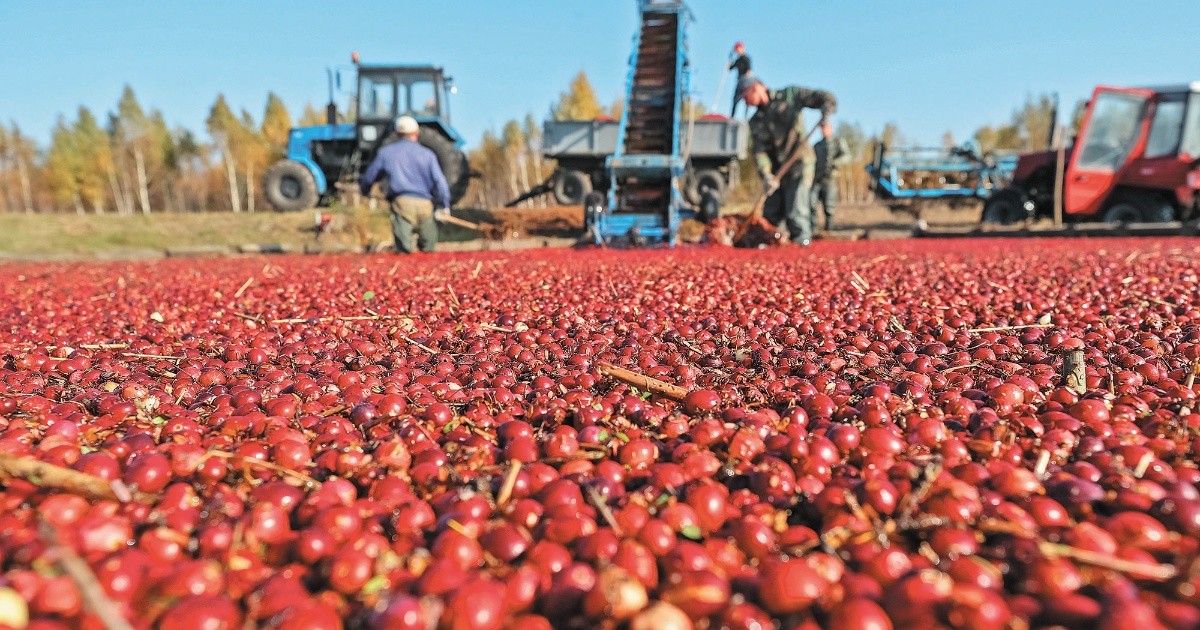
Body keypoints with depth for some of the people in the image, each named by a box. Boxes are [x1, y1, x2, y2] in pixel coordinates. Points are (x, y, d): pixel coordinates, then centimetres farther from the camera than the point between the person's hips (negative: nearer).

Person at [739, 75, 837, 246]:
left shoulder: (789, 96, 2)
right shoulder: (755, 122, 12)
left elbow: (827, 99, 0)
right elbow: (759, 151, -3)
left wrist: (824, 118, -22)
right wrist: (766, 175, -19)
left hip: (799, 166, -5)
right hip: (776, 171, 6)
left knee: (796, 214, -14)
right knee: (770, 214, 6)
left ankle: (802, 243, -5)